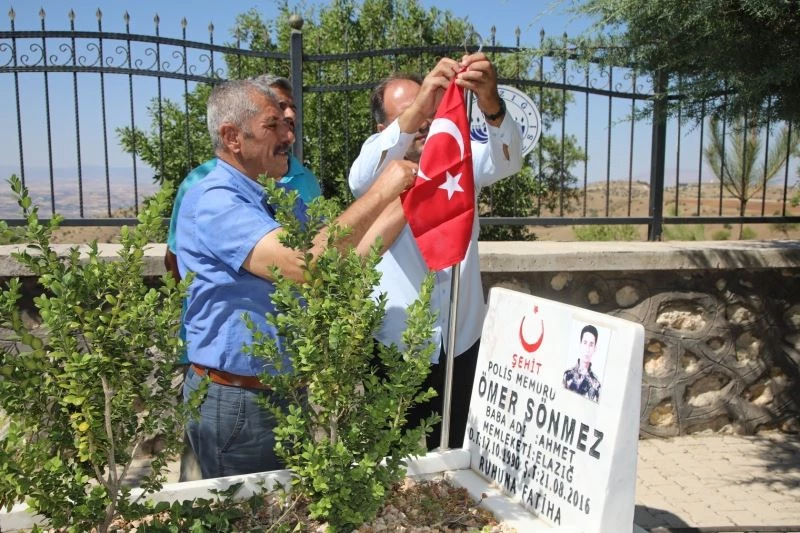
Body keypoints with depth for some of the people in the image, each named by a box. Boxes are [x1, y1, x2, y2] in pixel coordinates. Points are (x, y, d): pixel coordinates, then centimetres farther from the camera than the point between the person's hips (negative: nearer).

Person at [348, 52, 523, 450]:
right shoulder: (378, 162, -3)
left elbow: (507, 161, -18)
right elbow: (361, 180, -27)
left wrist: (491, 104, -40)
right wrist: (414, 109, -41)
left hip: (462, 342, 2)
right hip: (395, 347, -2)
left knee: (449, 454, 15)